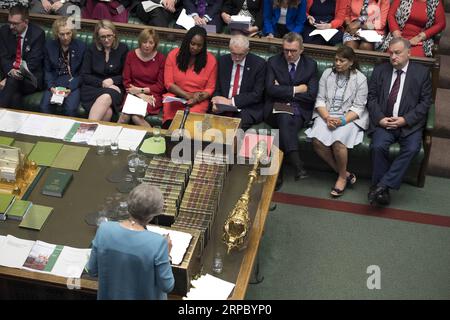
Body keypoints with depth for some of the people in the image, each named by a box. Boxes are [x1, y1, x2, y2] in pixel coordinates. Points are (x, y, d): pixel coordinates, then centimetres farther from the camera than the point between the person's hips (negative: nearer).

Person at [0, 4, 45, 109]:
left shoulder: (37, 33, -9)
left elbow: (33, 61, -12)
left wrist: (9, 79, -21)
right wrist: (10, 71, -22)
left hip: (30, 76, -3)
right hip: (9, 72, 3)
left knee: (12, 82, -34)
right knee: (15, 95, -31)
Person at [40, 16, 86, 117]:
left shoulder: (81, 46, 1)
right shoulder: (49, 45, 8)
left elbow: (82, 73, 1)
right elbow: (47, 70, 12)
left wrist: (70, 89, -12)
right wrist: (51, 86, -7)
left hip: (73, 84, -2)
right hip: (55, 83, 2)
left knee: (70, 109, -29)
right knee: (45, 107, -25)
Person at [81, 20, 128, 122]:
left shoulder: (123, 49, 5)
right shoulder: (92, 49, 7)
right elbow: (85, 75, 5)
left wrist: (112, 80, -10)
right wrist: (102, 83, -9)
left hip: (114, 88, 0)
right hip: (92, 88, 0)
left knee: (107, 97, -38)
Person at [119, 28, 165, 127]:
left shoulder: (160, 58, 2)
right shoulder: (131, 55, 8)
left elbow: (160, 86, 4)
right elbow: (126, 81, 5)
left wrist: (141, 90, -7)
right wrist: (141, 95, -9)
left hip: (152, 95, -2)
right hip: (134, 93, 2)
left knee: (136, 117, -29)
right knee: (124, 116, -29)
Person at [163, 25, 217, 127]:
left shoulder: (210, 60, 2)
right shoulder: (173, 55, 3)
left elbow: (210, 89, 5)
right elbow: (168, 83, 2)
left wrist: (195, 99, -15)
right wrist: (188, 95, -12)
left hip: (198, 102, 0)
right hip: (175, 98, 1)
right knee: (169, 123, -28)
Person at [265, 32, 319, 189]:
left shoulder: (311, 65, 8)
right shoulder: (273, 62, 8)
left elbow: (311, 95, -3)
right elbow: (271, 89, -7)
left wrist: (284, 91, -3)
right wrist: (295, 90, -9)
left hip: (300, 112, 1)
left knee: (286, 123, -33)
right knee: (285, 117, -36)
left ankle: (278, 172, -34)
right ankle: (297, 165, -46)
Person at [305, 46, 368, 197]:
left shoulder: (360, 79, -2)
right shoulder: (327, 73, 7)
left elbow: (358, 107, -5)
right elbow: (320, 100, 4)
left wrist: (342, 121, -21)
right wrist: (327, 118, -14)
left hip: (349, 117, -3)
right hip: (327, 115, 3)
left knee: (338, 141, -32)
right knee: (317, 140, -26)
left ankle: (342, 177, -6)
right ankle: (344, 173, -9)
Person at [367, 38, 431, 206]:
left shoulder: (422, 72, 6)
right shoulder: (380, 70, 12)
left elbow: (425, 102, 1)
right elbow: (372, 97, 8)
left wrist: (405, 120, -12)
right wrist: (380, 118, -9)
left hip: (409, 123, -1)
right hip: (383, 121, 1)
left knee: (412, 148, -29)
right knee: (378, 146, -27)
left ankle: (382, 185, -24)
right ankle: (382, 191, -14)